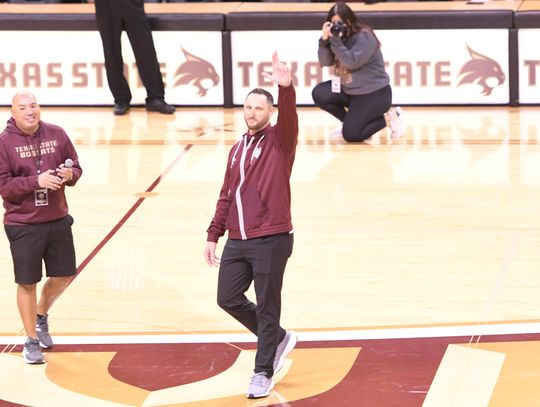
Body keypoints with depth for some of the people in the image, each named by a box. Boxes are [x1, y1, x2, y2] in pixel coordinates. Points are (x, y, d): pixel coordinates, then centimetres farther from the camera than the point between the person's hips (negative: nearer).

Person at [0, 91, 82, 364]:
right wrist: (37, 181, -25)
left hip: (57, 220, 4)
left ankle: (41, 315, 40)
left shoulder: (56, 134, 0)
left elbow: (76, 168, 8)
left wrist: (69, 175, -16)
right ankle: (31, 341, 19)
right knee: (27, 283, 4)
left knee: (63, 276, 11)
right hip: (22, 226, -4)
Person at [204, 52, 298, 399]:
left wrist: (286, 89, -46)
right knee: (228, 298, 8)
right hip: (237, 241, 7)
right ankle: (279, 339, 28)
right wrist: (213, 236, 17)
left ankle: (263, 373, 12)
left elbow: (289, 118, -27)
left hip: (271, 241, -6)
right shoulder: (238, 149, 15)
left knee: (267, 308, 0)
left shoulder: (279, 140, -4)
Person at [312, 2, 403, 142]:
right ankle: (350, 120, 9)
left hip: (374, 94, -8)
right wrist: (325, 39, -16)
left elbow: (351, 62, -26)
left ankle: (390, 117, 3)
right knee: (319, 94, -8)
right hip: (350, 90, 8)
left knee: (351, 135, -16)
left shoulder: (364, 37, -18)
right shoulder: (340, 36, 4)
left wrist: (335, 40, -29)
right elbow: (325, 62, -2)